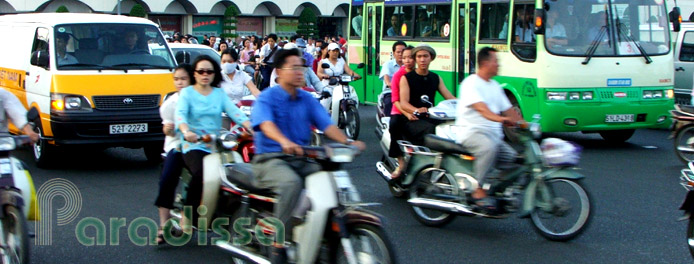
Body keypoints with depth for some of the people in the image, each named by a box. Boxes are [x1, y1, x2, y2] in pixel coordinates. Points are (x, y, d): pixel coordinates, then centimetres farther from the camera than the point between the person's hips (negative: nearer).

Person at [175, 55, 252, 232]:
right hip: (193, 145, -4)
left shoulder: (219, 94, 16)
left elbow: (234, 112, -1)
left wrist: (250, 126, -21)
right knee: (200, 173, -32)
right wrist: (186, 131, -34)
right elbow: (180, 114, -11)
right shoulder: (187, 93, 7)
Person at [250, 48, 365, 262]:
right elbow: (266, 124, -24)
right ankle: (278, 245, -31)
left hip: (301, 160, 6)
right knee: (291, 182, -37)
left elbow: (327, 125, 2)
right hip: (270, 159, -6)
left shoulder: (307, 100, 14)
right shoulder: (266, 98, -4)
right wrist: (284, 141, -46)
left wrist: (347, 142, -18)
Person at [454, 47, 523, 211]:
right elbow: (480, 107, -24)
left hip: (493, 135, 9)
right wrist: (498, 118, -42)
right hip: (471, 131, -9)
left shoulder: (495, 86, 21)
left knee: (511, 156, -13)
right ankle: (478, 190, -29)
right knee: (489, 148, -37)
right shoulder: (471, 83, -7)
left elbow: (508, 110, 22)